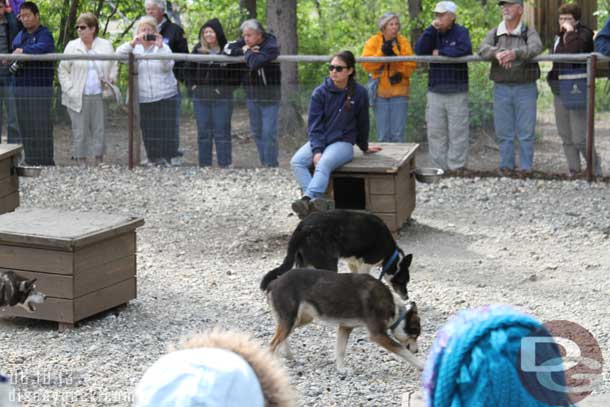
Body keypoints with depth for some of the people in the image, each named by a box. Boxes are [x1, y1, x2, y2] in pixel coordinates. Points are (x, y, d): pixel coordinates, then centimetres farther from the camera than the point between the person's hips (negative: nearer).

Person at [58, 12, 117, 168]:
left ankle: (99, 161, 13)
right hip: (78, 97, -1)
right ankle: (82, 163, 9)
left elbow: (113, 66, 17)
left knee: (99, 129, 3)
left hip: (99, 96, 1)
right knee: (80, 130, 1)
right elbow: (63, 70, 6)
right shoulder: (72, 46, 3)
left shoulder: (106, 46, 5)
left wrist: (110, 79, -1)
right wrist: (69, 89, -4)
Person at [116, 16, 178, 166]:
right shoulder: (135, 49, 8)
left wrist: (160, 47, -22)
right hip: (144, 98, 2)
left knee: (166, 130, -6)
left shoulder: (162, 48, 2)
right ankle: (153, 159, 14)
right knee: (148, 130, 4)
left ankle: (165, 159, 1)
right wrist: (132, 43, -21)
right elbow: (119, 54, -7)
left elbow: (168, 66, -12)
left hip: (165, 96, -2)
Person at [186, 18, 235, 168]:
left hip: (222, 98, -4)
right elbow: (189, 69, 14)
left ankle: (224, 165, 7)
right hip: (200, 97, 4)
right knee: (203, 132, 9)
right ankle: (204, 165, 17)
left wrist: (224, 88, -10)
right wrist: (192, 85, 3)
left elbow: (234, 73, -2)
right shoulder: (198, 49, 5)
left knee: (222, 132, 1)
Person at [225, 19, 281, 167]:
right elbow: (227, 49, -4)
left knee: (269, 133, -9)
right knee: (257, 132, 13)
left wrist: (247, 51, -15)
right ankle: (264, 163, 23)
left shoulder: (270, 46, -19)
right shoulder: (246, 42, 1)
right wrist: (243, 50, -17)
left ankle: (271, 165, -1)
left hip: (269, 97, -7)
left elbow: (254, 63, -33)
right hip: (252, 96, 7)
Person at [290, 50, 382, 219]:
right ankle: (315, 200, -42)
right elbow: (314, 124, -3)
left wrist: (364, 147, 24)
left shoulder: (359, 93, -3)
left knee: (324, 163, -36)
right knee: (296, 161, -26)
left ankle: (307, 199, -54)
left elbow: (362, 122, 11)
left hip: (343, 142, -3)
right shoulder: (320, 93, 0)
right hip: (318, 141, 3)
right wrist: (317, 151, -17)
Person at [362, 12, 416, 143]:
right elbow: (367, 65, -11)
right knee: (383, 135, 5)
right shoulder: (373, 42, -1)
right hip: (380, 92, 0)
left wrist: (401, 73, -18)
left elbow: (411, 65, -2)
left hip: (399, 92, 0)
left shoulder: (404, 42, 2)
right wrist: (382, 53, -20)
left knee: (397, 135, 1)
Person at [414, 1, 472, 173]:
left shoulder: (461, 32, -2)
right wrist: (431, 29, -10)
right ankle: (439, 167, 11)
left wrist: (440, 52, -10)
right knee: (435, 132, 5)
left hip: (457, 92, -4)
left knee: (457, 132, -2)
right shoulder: (433, 33, 11)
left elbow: (464, 49, -22)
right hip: (435, 92, 5)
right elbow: (419, 50, -4)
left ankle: (456, 167, 3)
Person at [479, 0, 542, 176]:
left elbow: (535, 48, -19)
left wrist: (515, 53, -38)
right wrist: (497, 53, -32)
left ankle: (526, 168, 8)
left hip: (525, 87, -2)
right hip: (501, 88, 2)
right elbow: (483, 49, -9)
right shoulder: (494, 33, 10)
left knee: (526, 132, 0)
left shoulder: (529, 32, 2)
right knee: (503, 132, 6)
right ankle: (506, 166, 15)